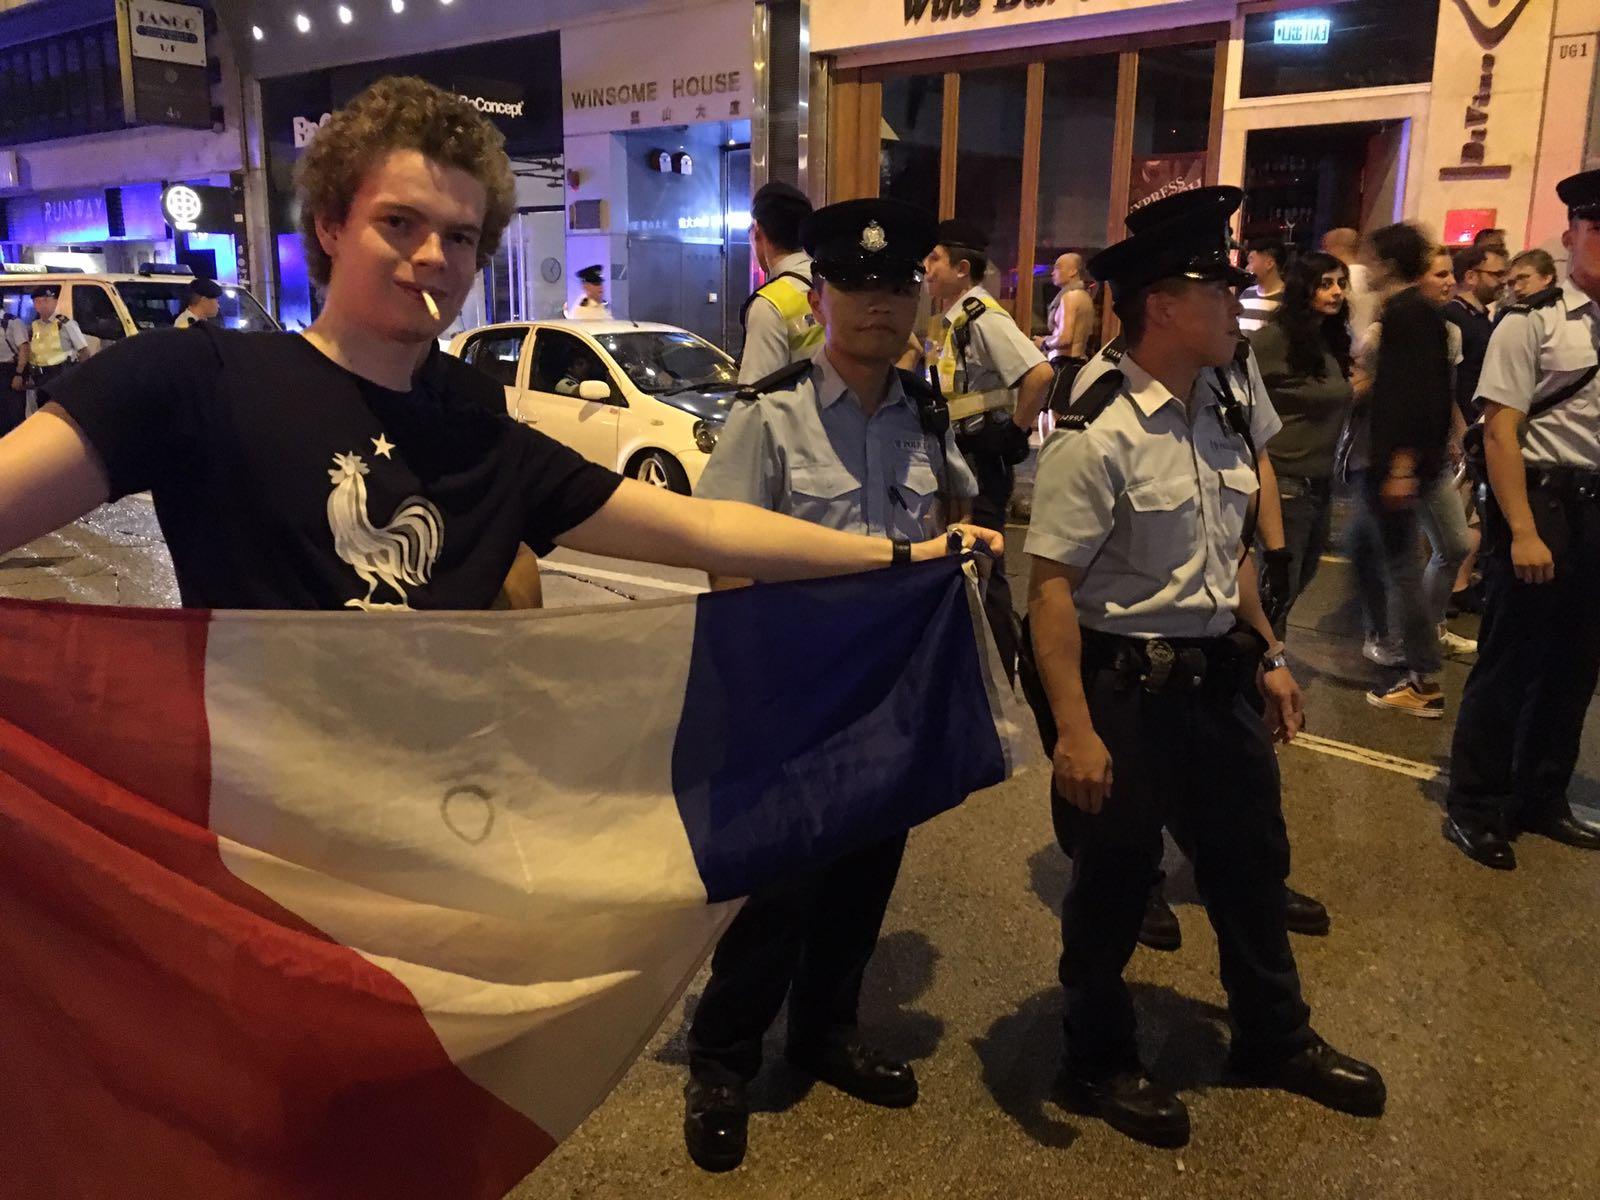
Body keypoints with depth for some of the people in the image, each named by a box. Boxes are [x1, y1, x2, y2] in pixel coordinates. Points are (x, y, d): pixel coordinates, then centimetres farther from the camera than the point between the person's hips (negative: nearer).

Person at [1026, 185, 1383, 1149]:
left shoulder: (1228, 418, 5)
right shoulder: (1098, 437, -20)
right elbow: (1052, 588, -23)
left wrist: (1267, 656, 15)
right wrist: (1076, 732, -26)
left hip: (1220, 679, 8)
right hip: (1129, 689, -8)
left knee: (1252, 860, 22)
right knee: (1114, 885, 11)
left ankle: (1275, 1037, 47)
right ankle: (1101, 1061, 36)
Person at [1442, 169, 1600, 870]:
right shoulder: (1531, 323, -8)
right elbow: (1500, 432, -12)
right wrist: (1523, 532, -17)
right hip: (1542, 501, -6)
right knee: (1509, 663, 1)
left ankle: (1542, 801, 31)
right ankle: (1473, 809, 17)